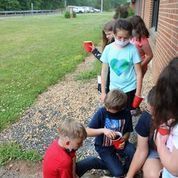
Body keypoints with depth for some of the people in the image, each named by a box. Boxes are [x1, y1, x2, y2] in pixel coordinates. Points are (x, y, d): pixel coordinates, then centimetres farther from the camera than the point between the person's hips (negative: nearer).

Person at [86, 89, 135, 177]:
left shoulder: (126, 113, -13)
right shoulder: (101, 112, -21)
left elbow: (128, 132, 1)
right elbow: (87, 132, -22)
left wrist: (123, 139, -21)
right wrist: (103, 130, -36)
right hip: (104, 147, -2)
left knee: (132, 152, -29)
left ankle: (127, 169, 4)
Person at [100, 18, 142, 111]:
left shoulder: (132, 49, -12)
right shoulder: (108, 49, -6)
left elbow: (138, 73, -7)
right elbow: (104, 71, 1)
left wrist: (138, 93, -8)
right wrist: (103, 92, 3)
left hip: (129, 89, -2)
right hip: (114, 89, 2)